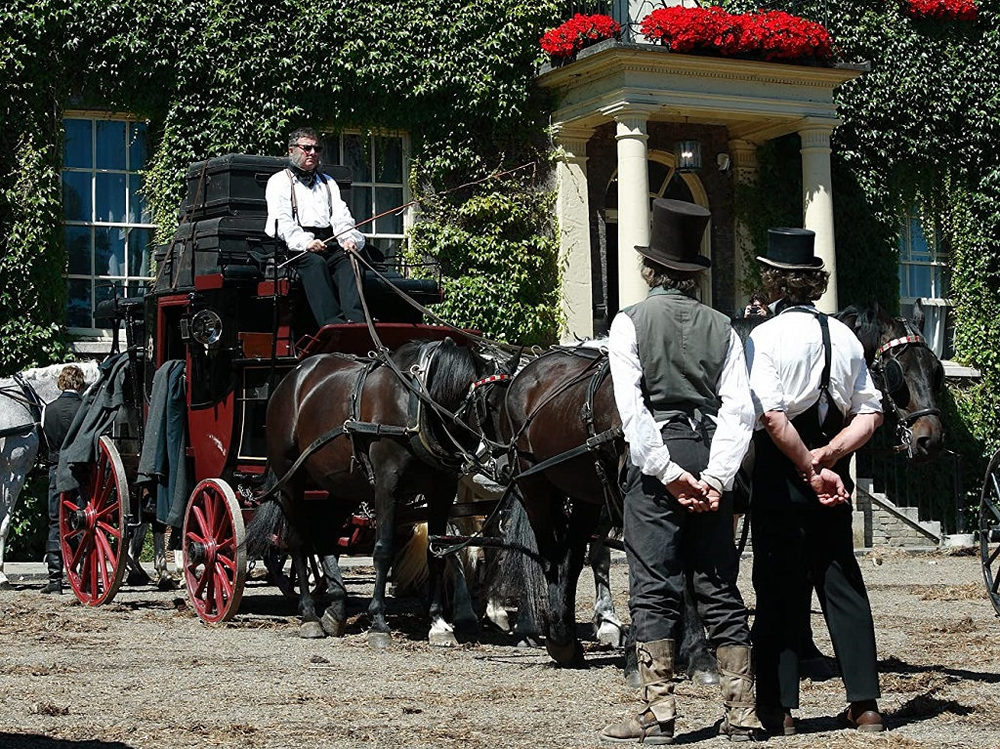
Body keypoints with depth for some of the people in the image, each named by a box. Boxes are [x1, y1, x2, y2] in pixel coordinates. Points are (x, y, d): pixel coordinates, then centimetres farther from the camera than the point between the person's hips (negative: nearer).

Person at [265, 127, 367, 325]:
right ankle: (332, 323, -51)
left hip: (328, 244, 4)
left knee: (347, 260, -29)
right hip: (294, 248, -4)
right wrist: (305, 242, -21)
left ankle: (355, 319, -49)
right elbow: (281, 221, -2)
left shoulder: (328, 183, 31)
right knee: (315, 262, -36)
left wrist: (349, 239, -9)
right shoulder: (279, 181, 16)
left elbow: (341, 217, 16)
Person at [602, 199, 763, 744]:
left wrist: (667, 471, -13)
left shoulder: (631, 322, 0)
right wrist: (714, 476, -8)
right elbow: (739, 411, -2)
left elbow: (633, 409, -12)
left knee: (653, 587, 1)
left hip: (655, 460, -3)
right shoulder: (721, 327, 8)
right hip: (710, 458, 3)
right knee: (719, 588, 9)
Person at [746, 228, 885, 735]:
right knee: (842, 584, 11)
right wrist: (826, 457, -5)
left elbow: (771, 415, -22)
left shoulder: (765, 336, -11)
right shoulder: (844, 336, 6)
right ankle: (864, 705, 10)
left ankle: (779, 709, 6)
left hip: (781, 473, -4)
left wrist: (810, 469, -15)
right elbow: (871, 413, 3)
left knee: (779, 589, 3)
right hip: (832, 475, 5)